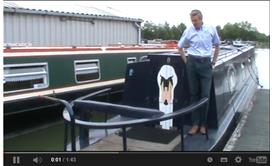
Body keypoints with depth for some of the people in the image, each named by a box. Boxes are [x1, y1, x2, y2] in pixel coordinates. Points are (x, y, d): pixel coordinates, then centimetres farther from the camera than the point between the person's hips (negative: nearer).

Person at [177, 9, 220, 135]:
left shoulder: (211, 30, 0)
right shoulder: (188, 31, 0)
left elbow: (217, 45, 15)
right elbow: (180, 47, 12)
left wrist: (214, 61, 9)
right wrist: (186, 61, 6)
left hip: (206, 63, 0)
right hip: (192, 63, 1)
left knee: (205, 95, -1)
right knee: (194, 94, 4)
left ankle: (203, 124, 9)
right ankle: (195, 123, 11)